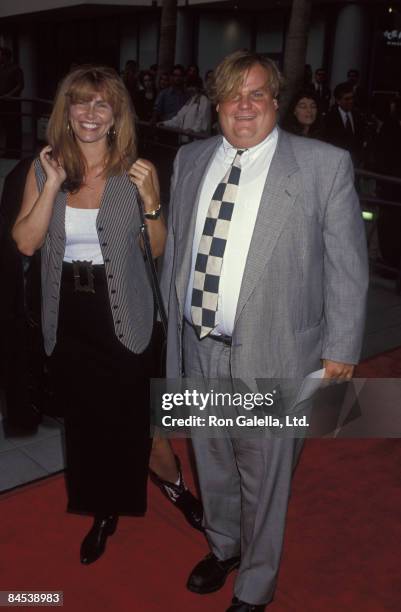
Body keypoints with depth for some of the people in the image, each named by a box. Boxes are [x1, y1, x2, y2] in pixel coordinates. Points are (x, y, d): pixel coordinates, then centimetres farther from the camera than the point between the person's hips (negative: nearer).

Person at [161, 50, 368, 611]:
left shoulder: (325, 164, -8)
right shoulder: (190, 160, 7)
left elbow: (347, 264, -6)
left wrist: (341, 349, -8)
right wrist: (170, 317, 12)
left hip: (272, 354, -4)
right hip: (198, 346, 5)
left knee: (264, 477, 12)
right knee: (212, 460, 23)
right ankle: (223, 547, 52)